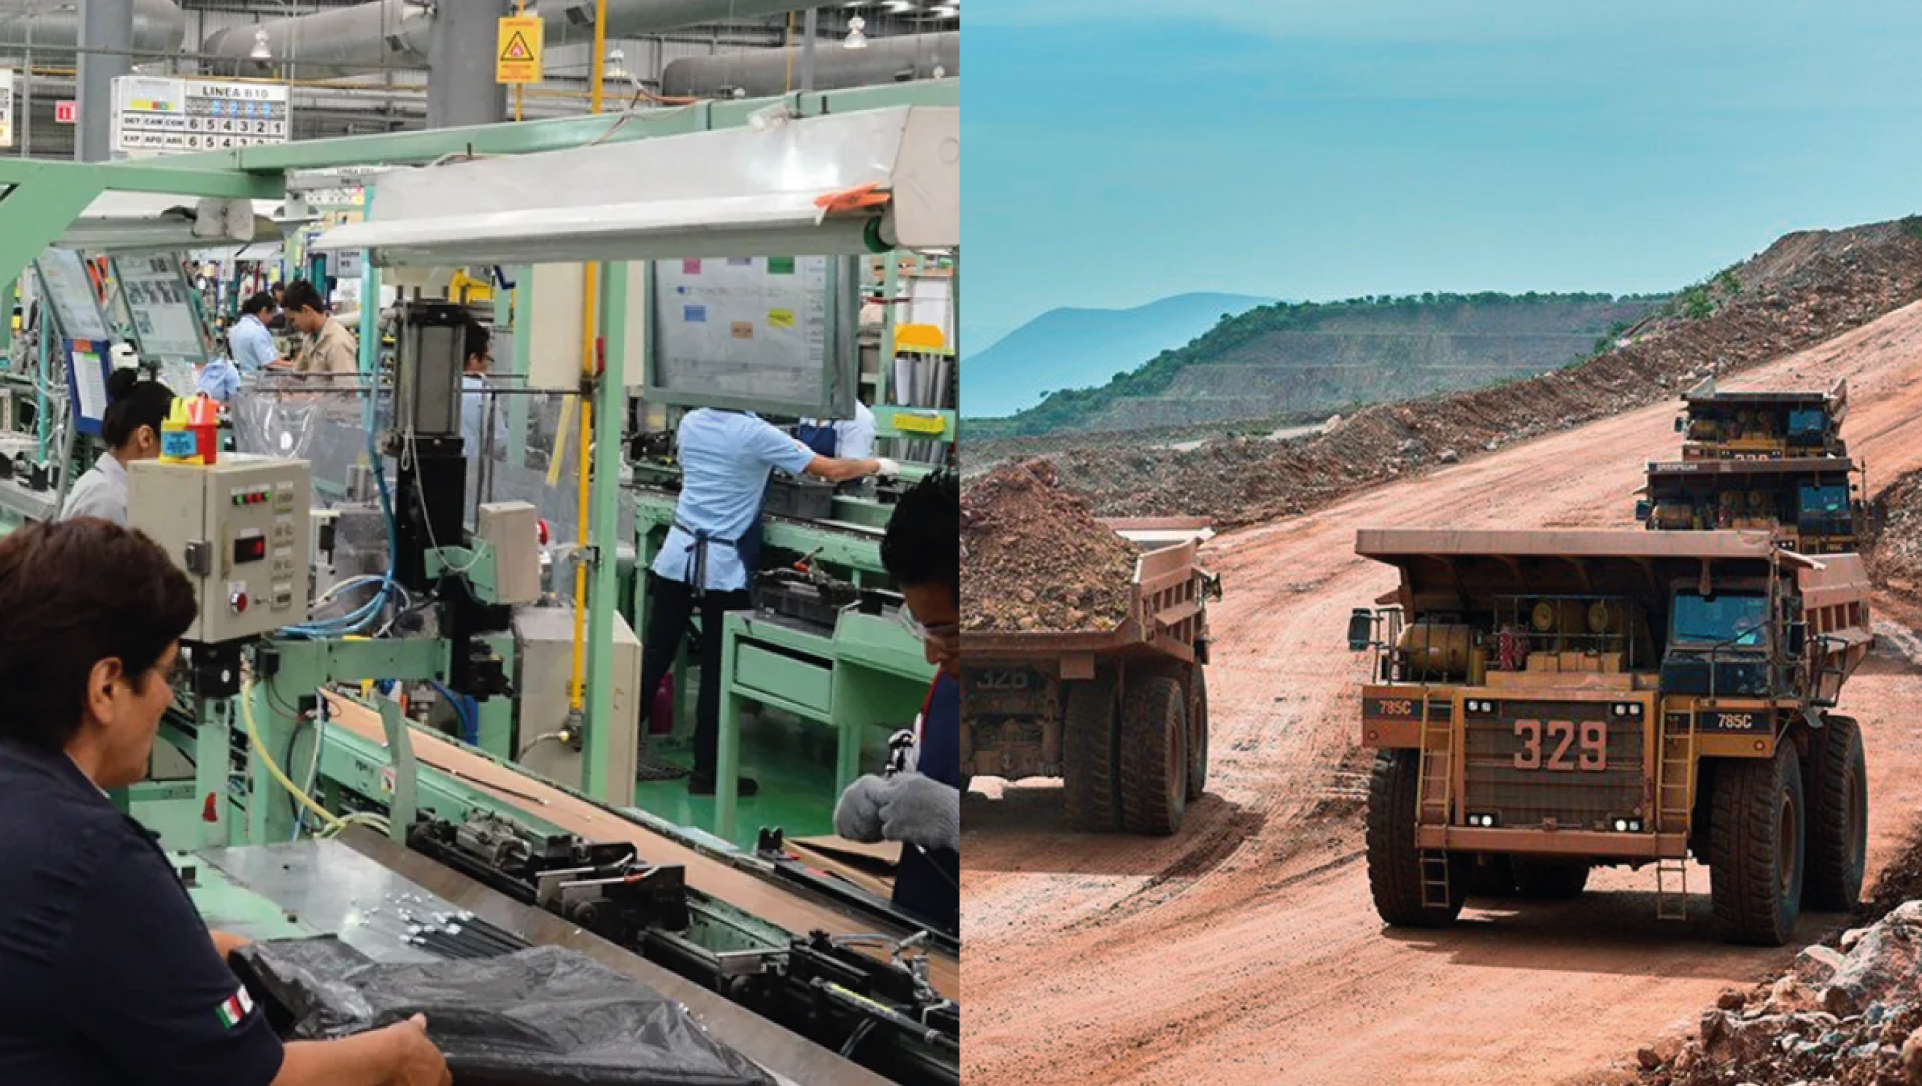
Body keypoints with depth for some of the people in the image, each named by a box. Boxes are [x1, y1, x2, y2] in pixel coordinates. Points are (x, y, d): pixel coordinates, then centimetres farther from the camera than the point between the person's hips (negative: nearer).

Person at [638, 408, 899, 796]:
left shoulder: (690, 423, 4)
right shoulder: (755, 433, -13)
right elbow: (832, 471, -9)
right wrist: (878, 466, 9)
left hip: (678, 554, 5)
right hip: (722, 567, -5)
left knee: (654, 657, 10)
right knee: (717, 670, 3)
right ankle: (707, 772, 8)